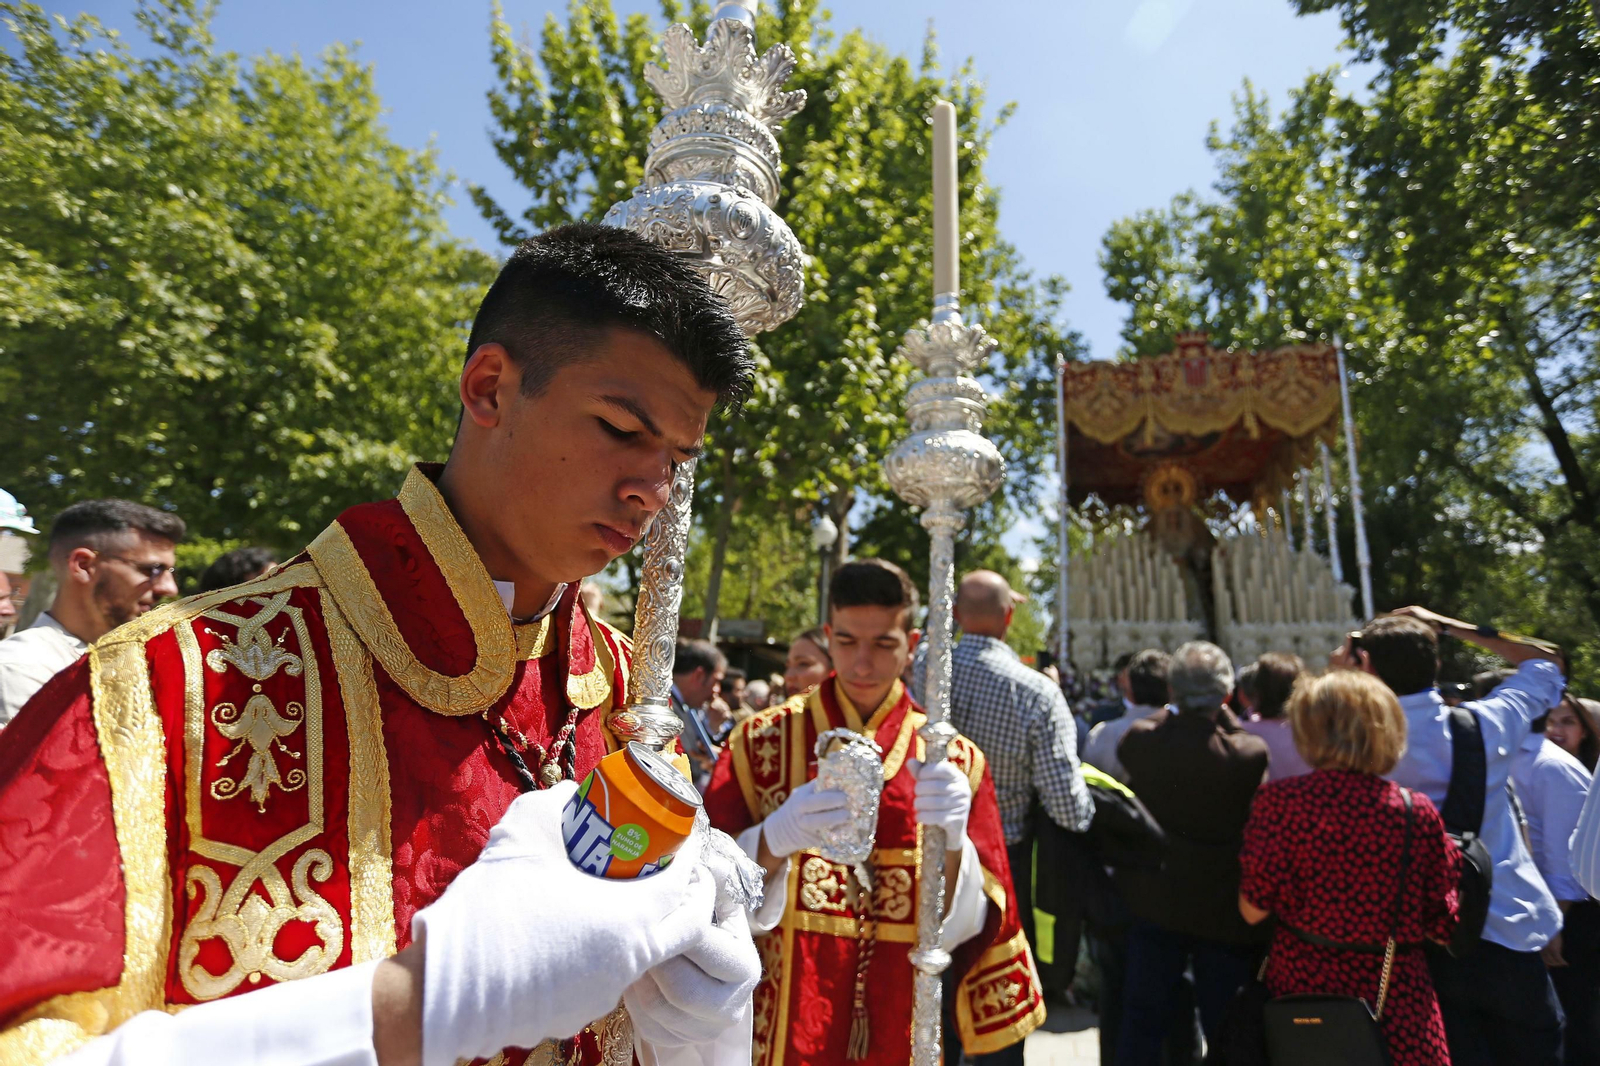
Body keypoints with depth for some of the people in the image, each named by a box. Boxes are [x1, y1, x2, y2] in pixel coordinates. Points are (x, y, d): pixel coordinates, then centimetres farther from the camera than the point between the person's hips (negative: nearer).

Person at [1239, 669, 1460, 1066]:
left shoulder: (1279, 800, -15)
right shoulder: (1419, 814, -10)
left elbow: (1253, 910, -10)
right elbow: (1442, 927, -2)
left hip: (1300, 988, -1)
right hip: (1396, 1005, 1)